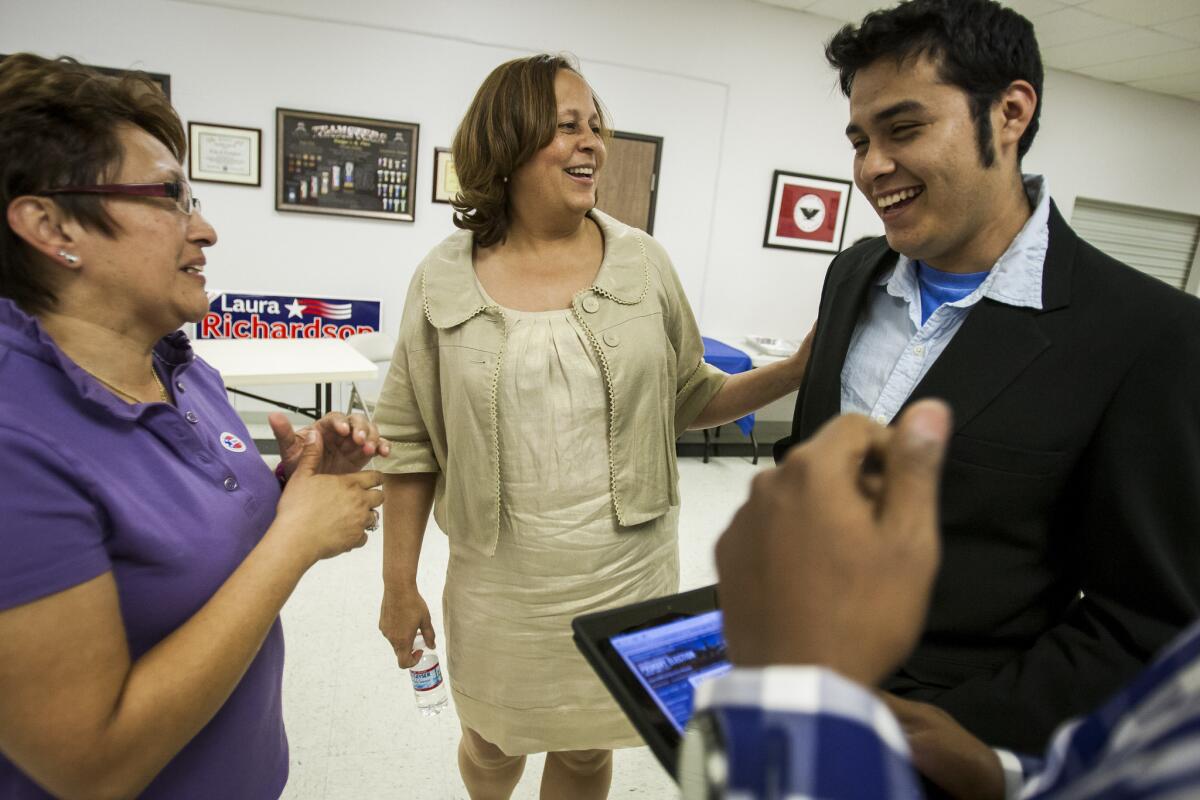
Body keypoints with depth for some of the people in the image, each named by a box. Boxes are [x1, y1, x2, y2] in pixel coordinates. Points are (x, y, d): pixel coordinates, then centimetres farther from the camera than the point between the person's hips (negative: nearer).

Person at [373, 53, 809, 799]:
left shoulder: (644, 263, -4)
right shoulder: (444, 279, -7)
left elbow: (686, 399, 5)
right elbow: (411, 443, -2)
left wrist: (797, 371, -9)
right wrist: (400, 584, 1)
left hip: (625, 573, 1)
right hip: (500, 584, 0)